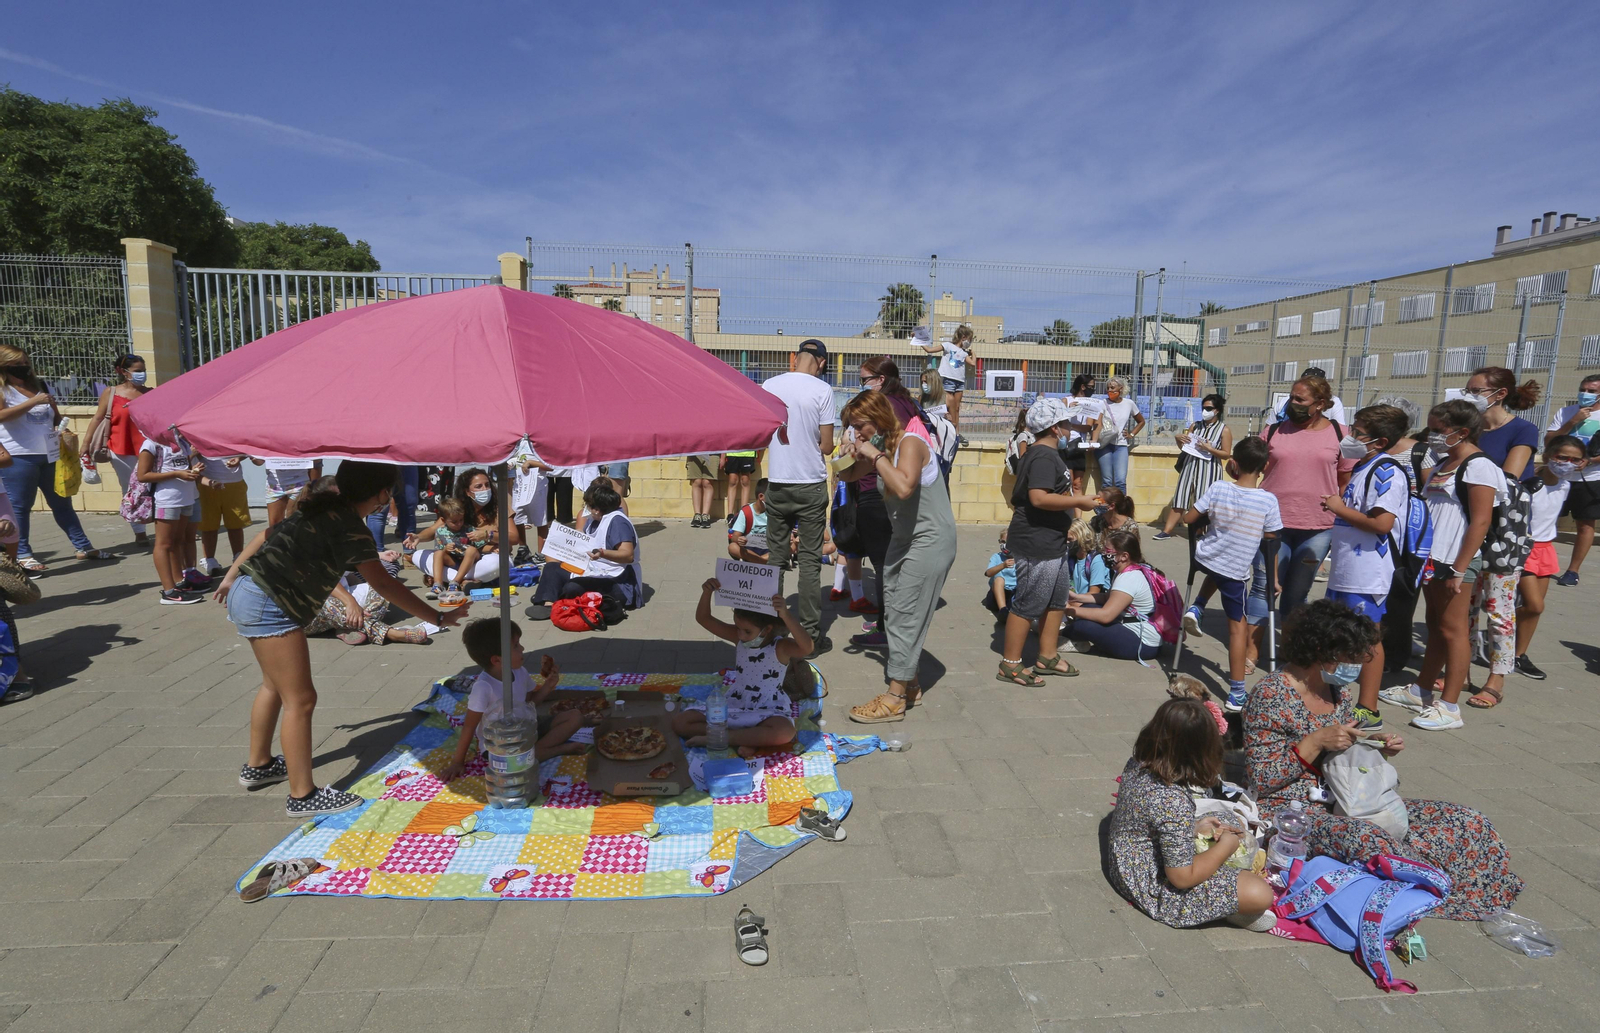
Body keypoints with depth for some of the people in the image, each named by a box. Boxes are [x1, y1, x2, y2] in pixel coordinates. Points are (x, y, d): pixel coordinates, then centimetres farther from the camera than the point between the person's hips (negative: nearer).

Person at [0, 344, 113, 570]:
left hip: (50, 455, 6)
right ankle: (23, 555, 4)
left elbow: (56, 416, 22)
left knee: (62, 503, 12)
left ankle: (83, 547, 17)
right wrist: (34, 402, -24)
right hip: (18, 457, -6)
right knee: (20, 507, -1)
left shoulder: (38, 386, 15)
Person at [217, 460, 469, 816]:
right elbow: (384, 585, -18)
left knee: (275, 684, 25)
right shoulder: (349, 526, -18)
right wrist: (438, 618, -15)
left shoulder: (325, 506, 9)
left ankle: (258, 765, 41)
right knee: (300, 699, -4)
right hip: (269, 606, -11)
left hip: (245, 594, 11)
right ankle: (303, 795, 3)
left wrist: (231, 577, 25)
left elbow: (268, 534, 15)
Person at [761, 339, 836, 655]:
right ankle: (810, 635, 8)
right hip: (811, 486, -3)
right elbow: (827, 446, -6)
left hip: (776, 484, 3)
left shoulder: (769, 385, 1)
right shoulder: (822, 390, -8)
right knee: (810, 561, 3)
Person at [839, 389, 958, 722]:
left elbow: (904, 487, -38)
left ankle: (895, 699, -2)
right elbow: (847, 475, 14)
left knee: (906, 615, -8)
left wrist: (875, 456, -28)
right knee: (893, 612, 11)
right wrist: (853, 455, -6)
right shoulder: (881, 445, 5)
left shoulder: (910, 442, -20)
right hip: (904, 538, 9)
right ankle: (909, 684, 25)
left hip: (931, 540, -9)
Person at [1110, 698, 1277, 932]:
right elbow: (1182, 877, -25)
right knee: (1261, 894, -16)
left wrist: (1194, 828, 4)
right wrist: (1225, 847, -12)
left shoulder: (1137, 765, -9)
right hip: (1156, 890, -9)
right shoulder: (1175, 802, -33)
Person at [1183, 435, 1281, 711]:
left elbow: (1188, 518, -6)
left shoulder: (1218, 488, -11)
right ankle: (1237, 694, 8)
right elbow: (1270, 537, -2)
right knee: (1238, 626, 7)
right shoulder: (1268, 500, -13)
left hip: (1205, 560, 2)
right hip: (1237, 571, -1)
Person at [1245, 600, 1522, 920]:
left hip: (1342, 803, 8)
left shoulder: (1338, 690, 9)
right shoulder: (1271, 695, -15)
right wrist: (1315, 742, -22)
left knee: (1464, 820, -3)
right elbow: (1261, 781, -15)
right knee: (1371, 844, -35)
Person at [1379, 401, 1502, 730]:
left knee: (1451, 628, -4)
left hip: (1454, 561, -9)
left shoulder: (1478, 466, -12)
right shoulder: (1442, 463, 15)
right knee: (1435, 626, 15)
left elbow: (1480, 521, -17)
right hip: (1432, 557, 9)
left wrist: (1459, 570, -20)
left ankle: (1449, 706, 2)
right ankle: (1421, 691, 23)